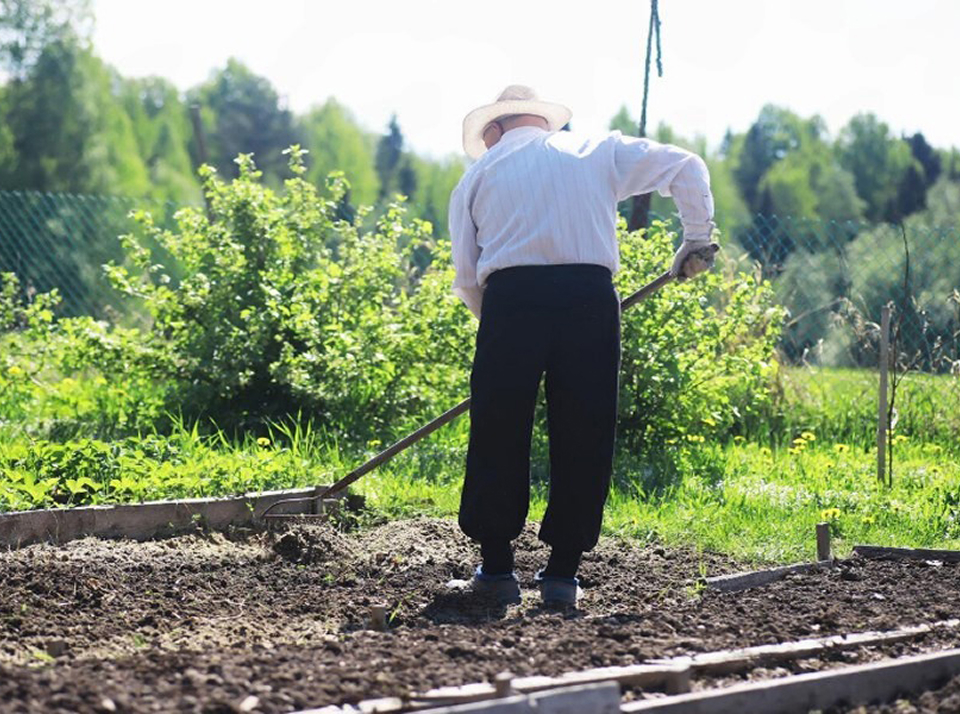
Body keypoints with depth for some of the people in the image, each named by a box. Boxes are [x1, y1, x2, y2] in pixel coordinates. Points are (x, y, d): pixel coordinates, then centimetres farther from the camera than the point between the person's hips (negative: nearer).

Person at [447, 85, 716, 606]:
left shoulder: (479, 173, 21)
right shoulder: (598, 152, 22)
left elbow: (465, 276, 14)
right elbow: (686, 167, 16)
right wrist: (696, 239, 22)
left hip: (510, 297, 0)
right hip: (590, 298, 1)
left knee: (497, 435, 7)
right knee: (583, 440, 7)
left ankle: (495, 569, 9)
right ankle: (562, 573, 8)